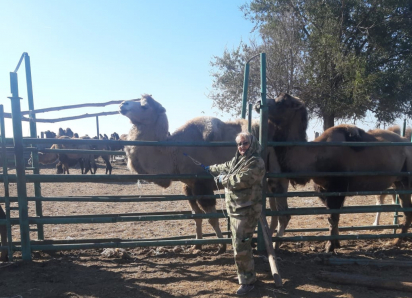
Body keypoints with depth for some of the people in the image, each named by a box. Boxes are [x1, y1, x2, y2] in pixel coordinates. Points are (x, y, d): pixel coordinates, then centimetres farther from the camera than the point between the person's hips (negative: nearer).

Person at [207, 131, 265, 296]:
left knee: (241, 247, -8)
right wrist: (210, 168, 46)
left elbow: (240, 180, -26)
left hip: (246, 211, -10)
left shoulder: (255, 162, -16)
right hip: (236, 209, 10)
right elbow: (226, 167, 33)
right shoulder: (237, 160, 14)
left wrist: (223, 179, -10)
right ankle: (246, 274, 34)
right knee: (241, 244, 19)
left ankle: (247, 281, 7)